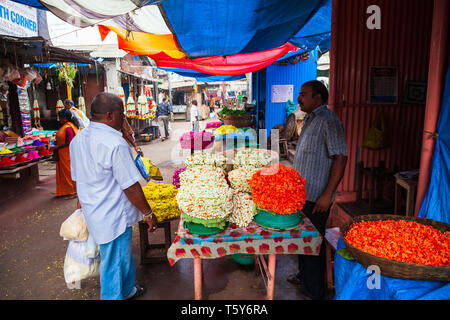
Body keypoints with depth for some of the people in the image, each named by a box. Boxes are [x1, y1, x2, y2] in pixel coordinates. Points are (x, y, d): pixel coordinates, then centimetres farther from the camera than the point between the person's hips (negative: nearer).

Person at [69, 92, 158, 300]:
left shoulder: (78, 140, 4)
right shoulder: (115, 143, -25)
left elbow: (77, 177, 15)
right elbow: (130, 187, -23)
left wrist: (83, 201, 30)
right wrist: (148, 213, -12)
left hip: (92, 212, 10)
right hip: (113, 217, -10)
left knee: (124, 254, 27)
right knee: (114, 264, 9)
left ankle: (127, 290, 48)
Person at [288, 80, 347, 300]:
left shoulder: (328, 121, -16)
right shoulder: (310, 119, 14)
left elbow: (340, 158, -21)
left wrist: (327, 195, -24)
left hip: (316, 197, -9)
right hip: (302, 193, 9)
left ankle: (314, 291, 19)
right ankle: (303, 275, 40)